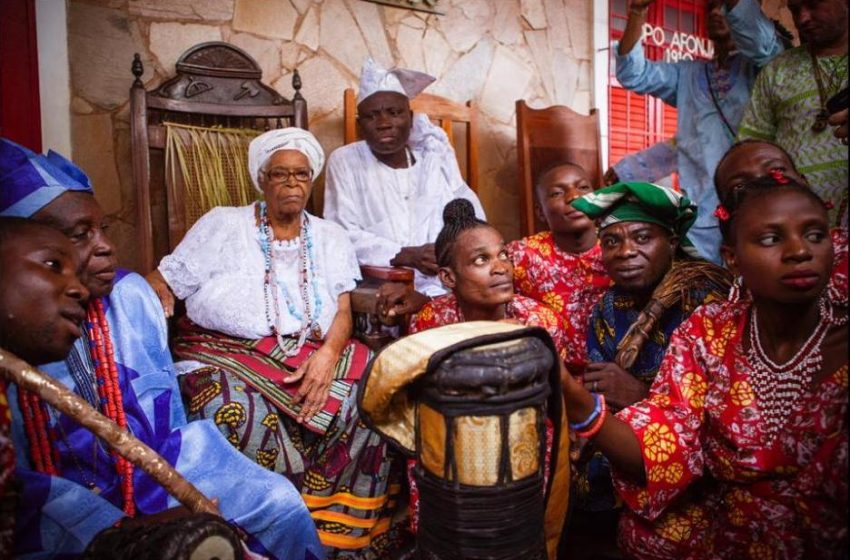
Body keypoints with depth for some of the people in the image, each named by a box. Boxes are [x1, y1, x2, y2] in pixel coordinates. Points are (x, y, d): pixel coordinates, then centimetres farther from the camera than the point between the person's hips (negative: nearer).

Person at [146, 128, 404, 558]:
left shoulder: (330, 237, 14)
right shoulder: (222, 225, 8)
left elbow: (343, 311, 5)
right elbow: (161, 283, 6)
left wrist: (328, 353, -16)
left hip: (312, 355, 3)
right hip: (227, 356, -2)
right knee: (239, 415, -35)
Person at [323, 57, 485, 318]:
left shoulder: (436, 158, 9)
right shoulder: (344, 161, 5)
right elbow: (343, 235, -3)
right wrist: (407, 255, -18)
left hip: (440, 289, 2)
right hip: (374, 291, -2)